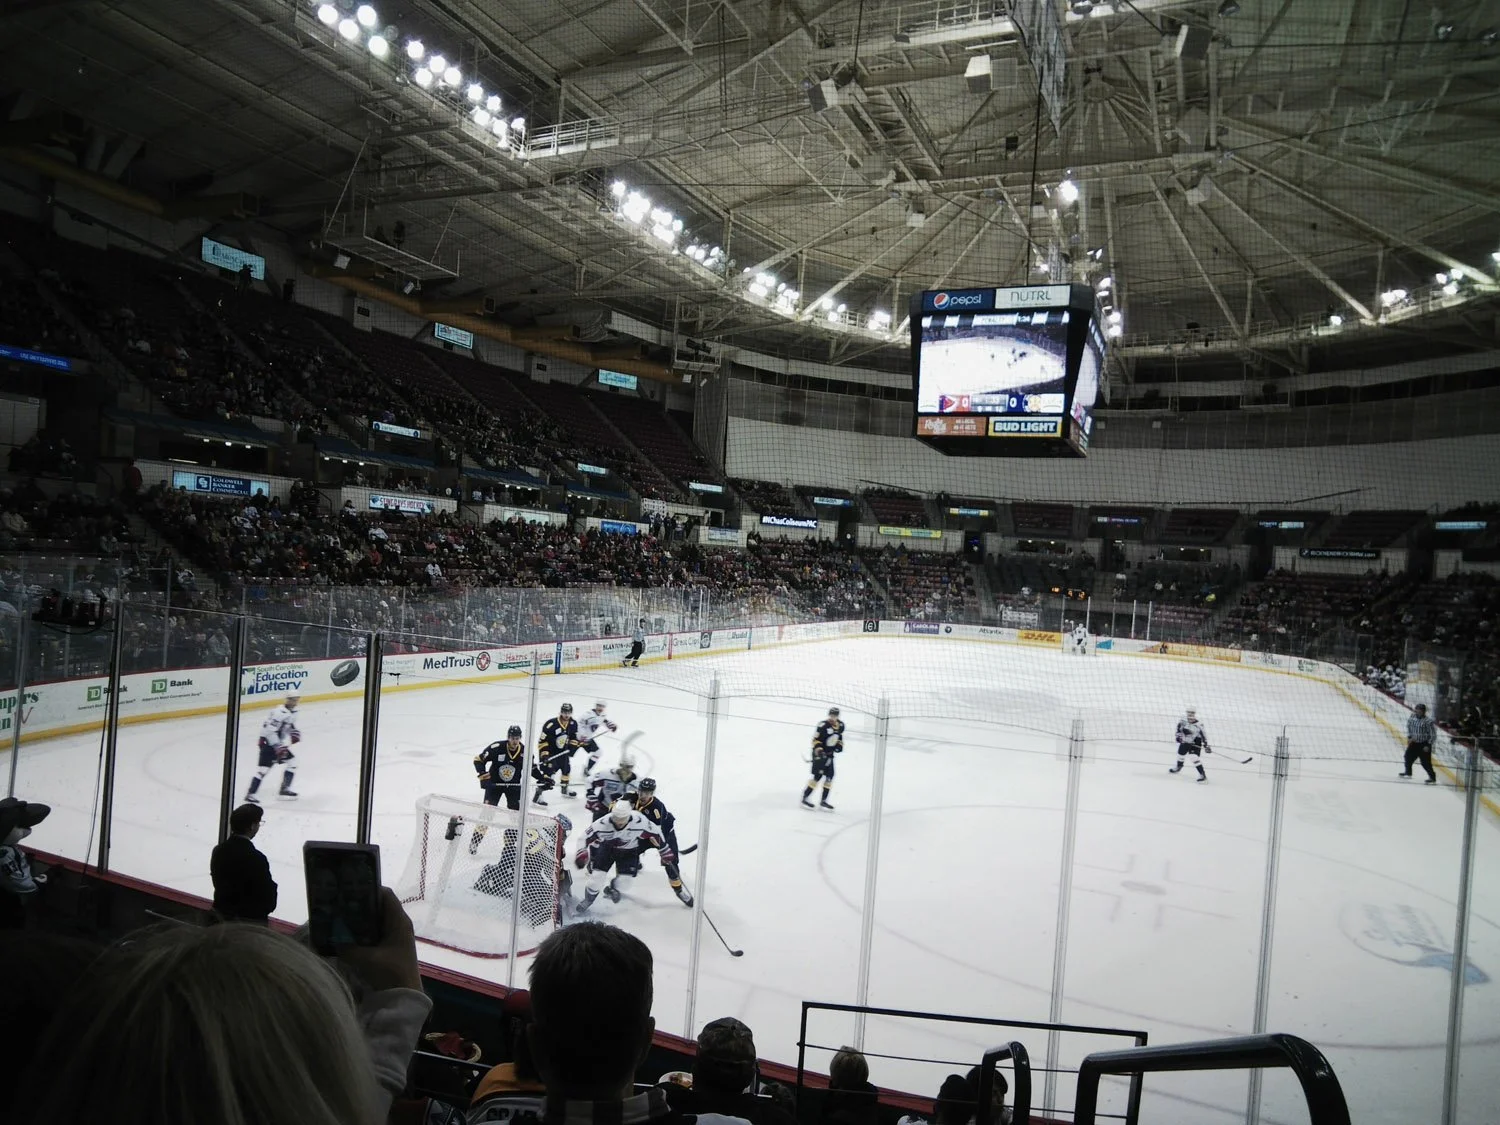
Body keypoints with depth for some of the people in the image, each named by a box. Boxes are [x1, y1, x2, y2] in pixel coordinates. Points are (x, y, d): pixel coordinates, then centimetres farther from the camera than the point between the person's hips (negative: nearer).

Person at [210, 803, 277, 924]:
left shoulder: (218, 850, -7)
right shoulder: (256, 858, -27)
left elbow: (217, 881, 6)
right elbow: (267, 891, -20)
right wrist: (267, 908, 2)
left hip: (222, 913, 7)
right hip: (250, 919, -7)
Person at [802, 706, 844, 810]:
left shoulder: (840, 725, 2)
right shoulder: (823, 725, -21)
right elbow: (815, 739, -18)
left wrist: (840, 745, 6)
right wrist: (818, 750, -29)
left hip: (829, 754, 7)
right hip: (820, 753, -7)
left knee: (830, 776, 4)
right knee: (818, 776, -10)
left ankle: (823, 800, 12)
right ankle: (804, 798, -2)